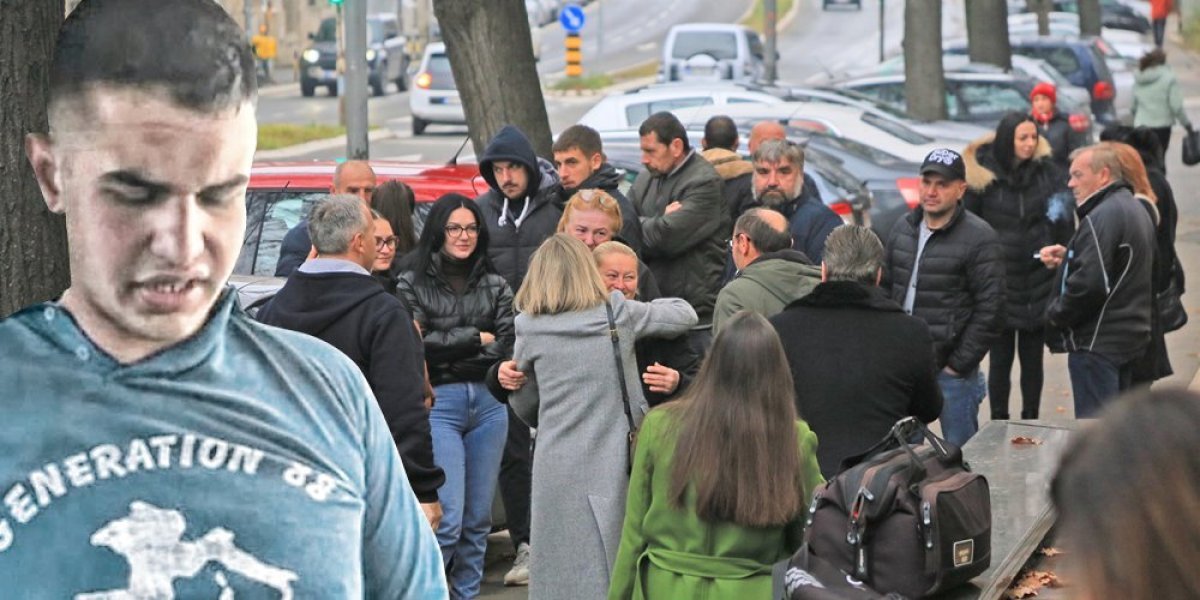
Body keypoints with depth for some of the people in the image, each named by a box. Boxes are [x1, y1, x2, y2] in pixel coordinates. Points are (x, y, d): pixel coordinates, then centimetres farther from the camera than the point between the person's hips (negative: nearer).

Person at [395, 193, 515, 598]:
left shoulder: (494, 285, 12)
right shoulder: (413, 283, 1)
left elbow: (508, 346, 2)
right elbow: (417, 343, -11)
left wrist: (446, 345, -8)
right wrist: (476, 338, -4)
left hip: (488, 402, 4)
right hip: (438, 402, -4)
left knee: (478, 519, 7)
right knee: (448, 518, -12)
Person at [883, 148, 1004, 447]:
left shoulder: (979, 239, -9)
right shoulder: (902, 229, 11)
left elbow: (990, 311, -12)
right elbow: (885, 289, 18)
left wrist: (958, 365, -12)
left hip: (951, 370, -6)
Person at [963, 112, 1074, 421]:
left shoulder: (1047, 172, -1)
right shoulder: (982, 175, -8)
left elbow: (1066, 222, 10)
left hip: (1038, 283, 2)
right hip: (998, 283, -2)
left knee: (1032, 359, 12)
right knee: (1000, 359, 7)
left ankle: (1031, 421, 24)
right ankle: (999, 424, 17)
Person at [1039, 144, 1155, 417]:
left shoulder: (1102, 217, -18)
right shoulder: (1135, 209, 15)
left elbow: (1089, 283, -26)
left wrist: (1055, 314, -11)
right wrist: (1067, 257, 12)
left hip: (1097, 342, -11)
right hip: (1129, 338, 11)